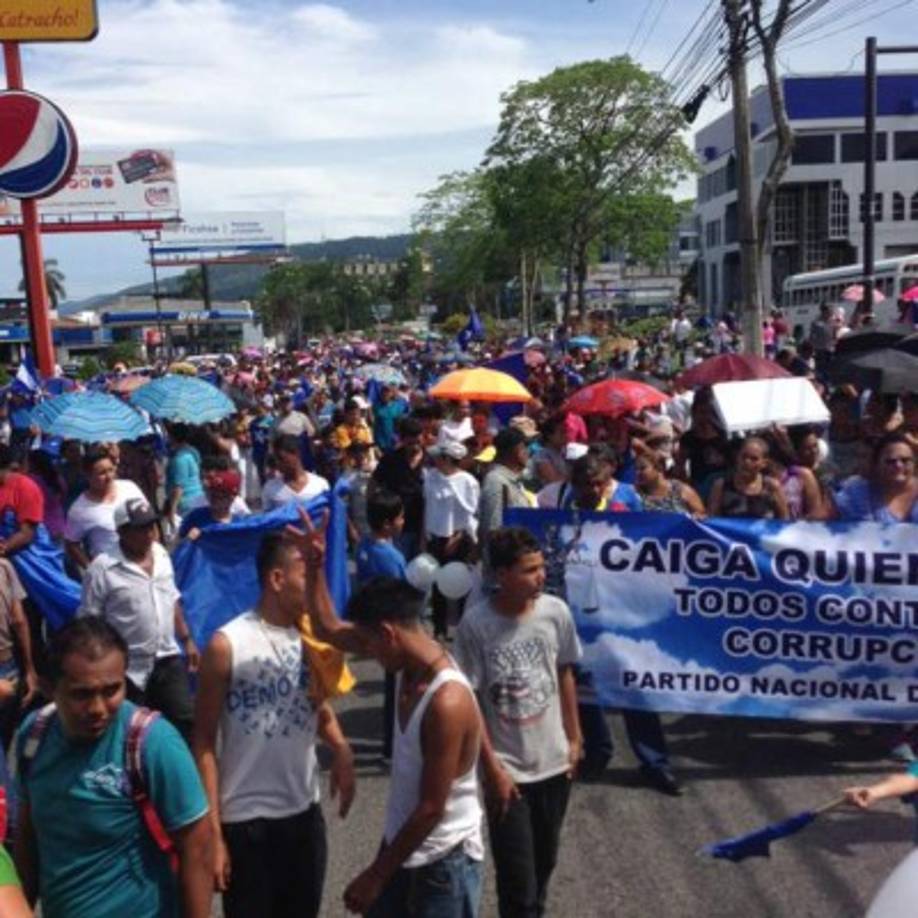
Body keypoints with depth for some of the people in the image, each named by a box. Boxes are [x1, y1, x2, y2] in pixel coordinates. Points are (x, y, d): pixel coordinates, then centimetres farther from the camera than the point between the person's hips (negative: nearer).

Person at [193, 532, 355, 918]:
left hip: (305, 812, 5)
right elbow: (204, 742, -11)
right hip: (246, 819, -5)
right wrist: (212, 832, -12)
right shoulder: (228, 646, -16)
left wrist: (340, 748, -11)